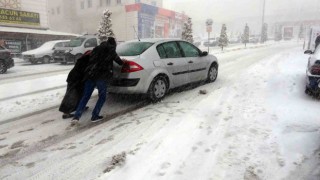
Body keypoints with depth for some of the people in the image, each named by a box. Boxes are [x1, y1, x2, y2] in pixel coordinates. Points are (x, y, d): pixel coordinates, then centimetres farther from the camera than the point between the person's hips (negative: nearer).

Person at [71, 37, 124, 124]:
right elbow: (119, 62, 14)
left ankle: (76, 117, 3)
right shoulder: (111, 52, 6)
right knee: (102, 97, 12)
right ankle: (95, 116, 10)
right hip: (101, 76, -5)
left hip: (90, 75, 5)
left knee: (85, 96, 9)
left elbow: (90, 60, 20)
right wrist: (123, 61, 34)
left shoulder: (96, 49, 19)